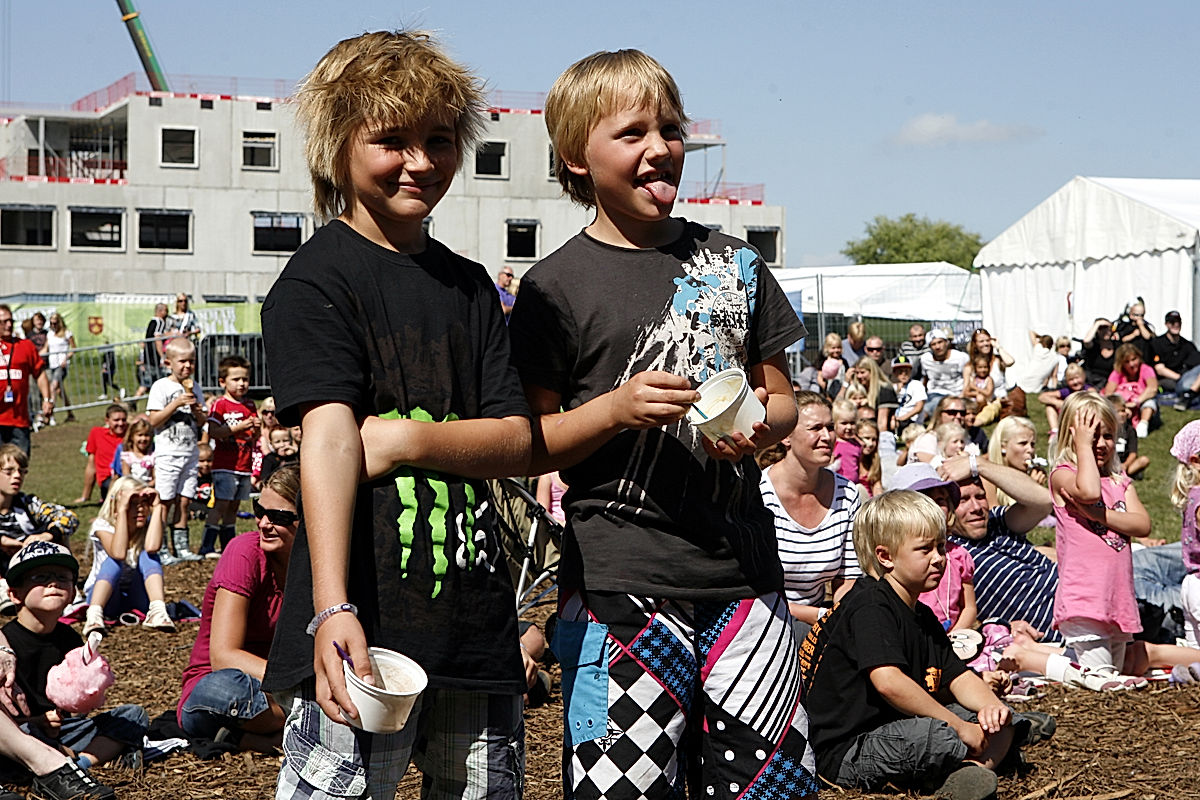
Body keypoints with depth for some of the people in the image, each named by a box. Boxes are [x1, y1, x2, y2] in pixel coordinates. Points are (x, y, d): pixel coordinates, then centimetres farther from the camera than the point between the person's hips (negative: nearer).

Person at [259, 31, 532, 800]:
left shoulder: (470, 285, 15)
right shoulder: (317, 281, -4)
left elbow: (518, 442, 8)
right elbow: (327, 439, -18)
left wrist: (409, 440, -11)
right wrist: (332, 607, -29)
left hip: (477, 615, 6)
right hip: (365, 623, -6)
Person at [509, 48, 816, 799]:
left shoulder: (733, 263, 12)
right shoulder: (557, 286, -1)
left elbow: (783, 397, 19)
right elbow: (527, 447, 0)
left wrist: (760, 424, -4)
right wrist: (616, 409, -17)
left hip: (744, 571, 4)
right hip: (619, 584, -4)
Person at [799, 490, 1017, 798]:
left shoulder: (922, 616, 16)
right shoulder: (869, 607, -16)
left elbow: (959, 677, 17)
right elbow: (888, 682, -29)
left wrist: (991, 706, -7)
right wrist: (959, 726, -25)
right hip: (847, 753, -10)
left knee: (998, 722, 5)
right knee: (936, 735, -36)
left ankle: (971, 769, -24)